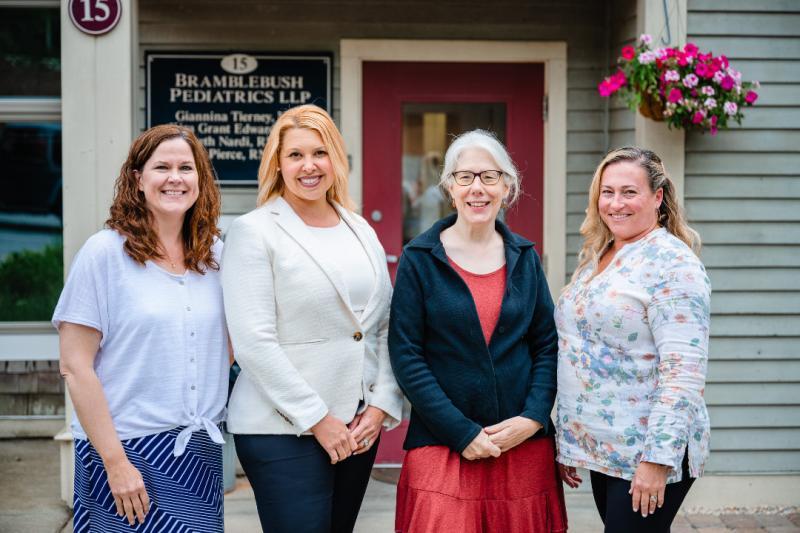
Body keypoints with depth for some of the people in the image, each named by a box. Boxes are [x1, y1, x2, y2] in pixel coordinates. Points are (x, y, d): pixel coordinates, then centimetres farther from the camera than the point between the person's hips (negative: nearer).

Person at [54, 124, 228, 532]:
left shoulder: (216, 256, 6)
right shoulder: (105, 253, -8)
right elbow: (75, 368, -10)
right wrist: (115, 461, -14)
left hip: (201, 452, 4)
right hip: (128, 452, -4)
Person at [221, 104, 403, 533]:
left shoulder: (361, 231, 12)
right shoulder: (253, 232, -6)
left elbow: (385, 329, 13)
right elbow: (254, 343, -13)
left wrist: (382, 406, 0)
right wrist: (317, 419, -13)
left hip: (359, 427, 6)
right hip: (282, 431, -5)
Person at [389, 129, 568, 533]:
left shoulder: (524, 257, 7)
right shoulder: (419, 258, -3)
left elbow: (547, 345, 8)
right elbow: (405, 355, -7)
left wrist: (533, 418, -7)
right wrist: (462, 434, -12)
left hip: (526, 444, 3)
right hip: (442, 449, -3)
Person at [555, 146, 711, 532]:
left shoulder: (673, 263, -13)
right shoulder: (595, 259, 11)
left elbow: (683, 371, -20)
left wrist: (657, 458, -23)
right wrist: (568, 441, 17)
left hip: (646, 456, -7)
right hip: (600, 449, 8)